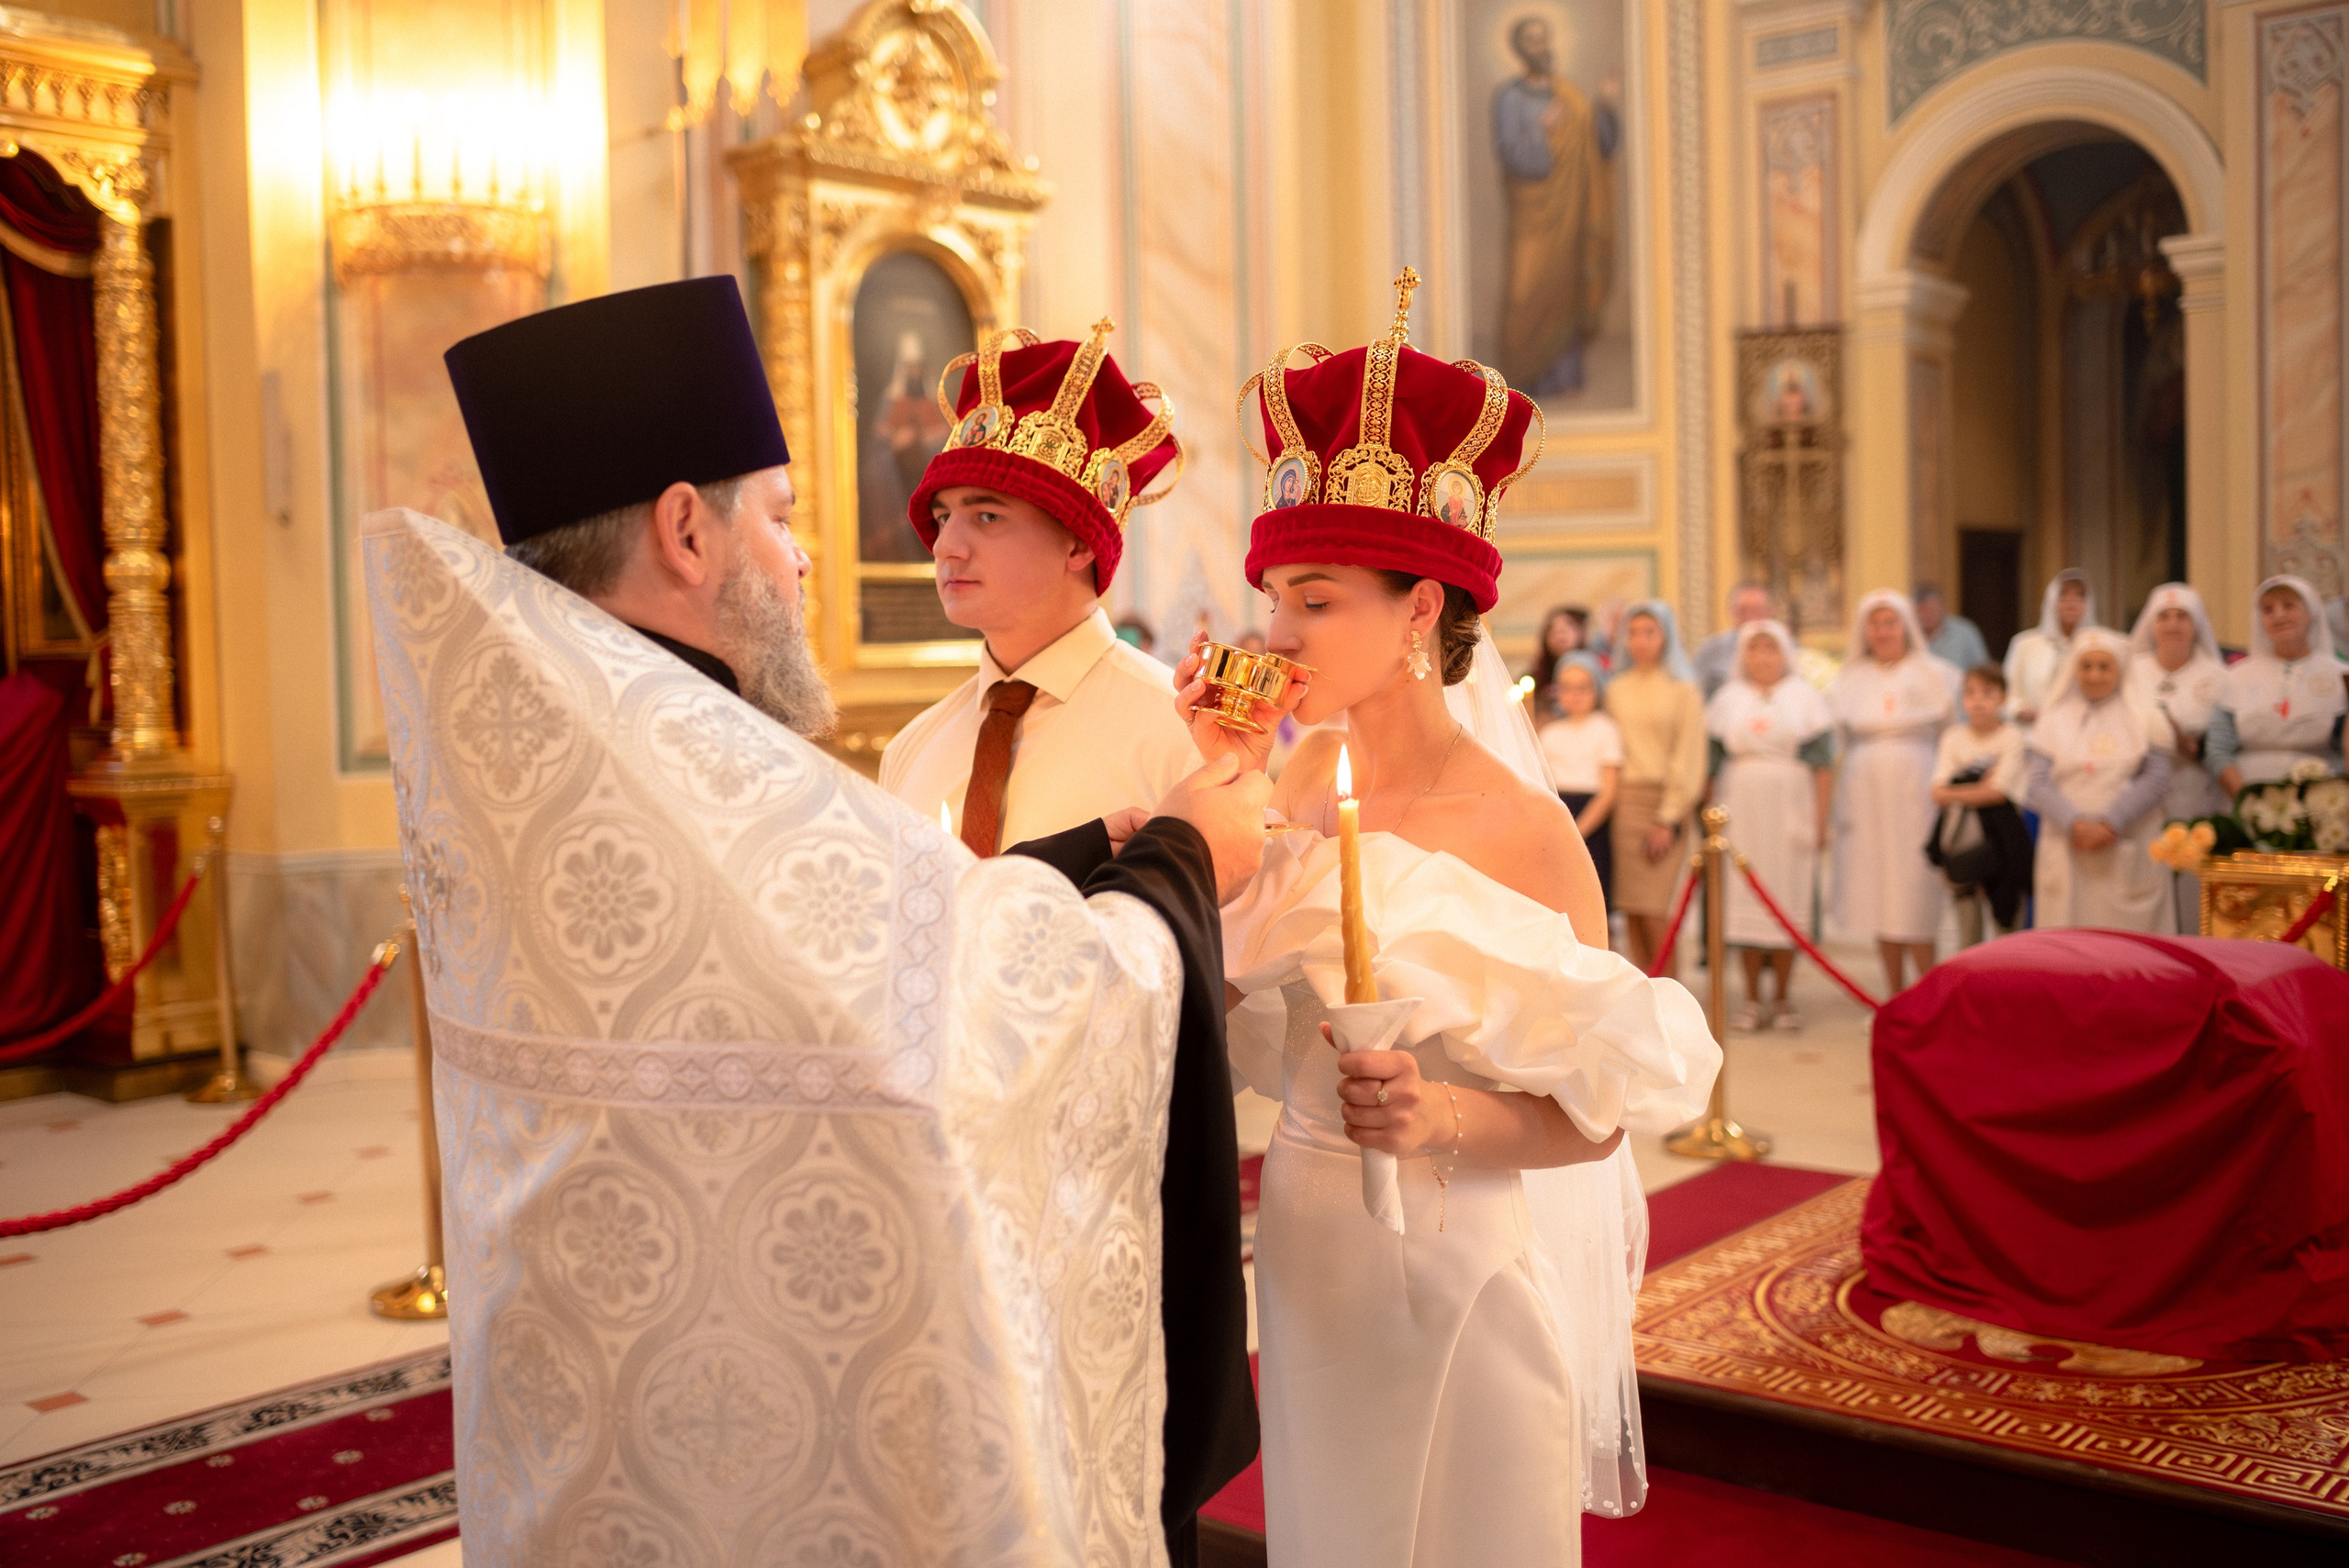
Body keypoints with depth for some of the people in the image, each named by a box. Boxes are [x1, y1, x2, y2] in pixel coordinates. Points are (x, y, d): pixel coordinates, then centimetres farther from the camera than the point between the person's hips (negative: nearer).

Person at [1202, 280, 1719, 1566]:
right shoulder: (1305, 783, -1)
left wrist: (1442, 1119, -32)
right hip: (1311, 1250, 5)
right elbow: (1228, 1005, -6)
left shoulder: (1521, 829, -18)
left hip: (1468, 1263, -5)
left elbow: (1597, 1111, -15)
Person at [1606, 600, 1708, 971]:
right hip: (1626, 800, 3)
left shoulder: (1683, 690, 1)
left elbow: (1687, 757, -2)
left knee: (1653, 909, -10)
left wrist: (1668, 819, -7)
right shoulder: (1617, 689, 12)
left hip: (1667, 800, -3)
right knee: (1630, 907, 0)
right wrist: (1613, 804, 1)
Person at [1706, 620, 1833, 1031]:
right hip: (1740, 810, 1)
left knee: (1787, 898, 0)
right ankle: (1753, 1000, 6)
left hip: (1790, 809, -1)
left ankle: (1782, 998, 9)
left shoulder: (1805, 696, 6)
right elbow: (1712, 764, 9)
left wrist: (1820, 819, -6)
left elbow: (1823, 764, 1)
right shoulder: (1727, 699, 10)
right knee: (1744, 900, -1)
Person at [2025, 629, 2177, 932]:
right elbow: (2038, 784, 1)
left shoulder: (2143, 716, 8)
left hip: (2128, 852, -1)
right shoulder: (2055, 719, 10)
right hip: (2067, 850, 1)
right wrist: (2076, 824, -15)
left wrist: (2111, 823, -14)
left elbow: (2156, 778, -2)